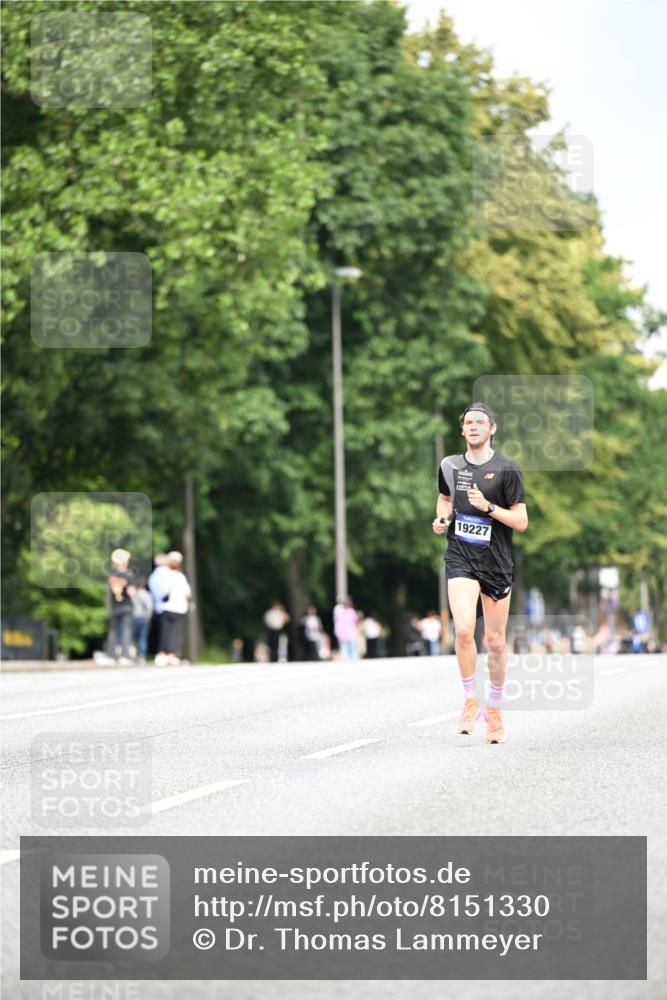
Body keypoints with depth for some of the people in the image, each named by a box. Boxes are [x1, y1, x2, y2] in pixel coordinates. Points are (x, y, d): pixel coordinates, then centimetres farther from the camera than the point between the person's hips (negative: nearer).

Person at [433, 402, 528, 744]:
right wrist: (441, 518, 6)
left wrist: (488, 507, -19)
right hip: (460, 559, 1)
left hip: (496, 563, -1)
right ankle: (470, 701, -7)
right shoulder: (449, 465, 5)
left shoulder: (506, 468, -5)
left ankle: (494, 709, 23)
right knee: (463, 629, -21)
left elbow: (521, 521, -6)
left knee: (495, 641, 5)